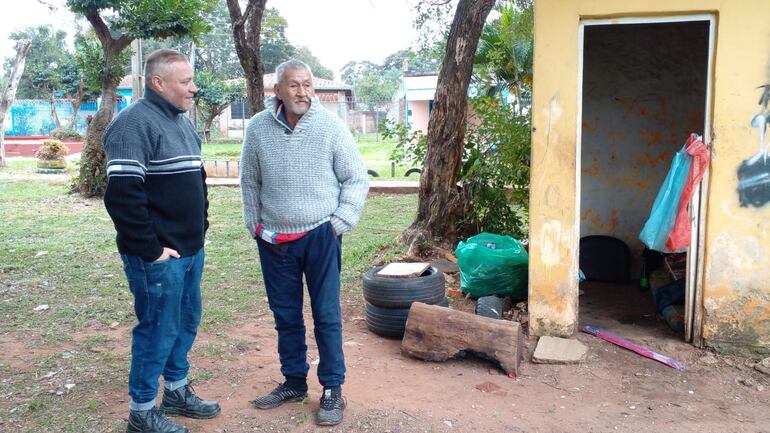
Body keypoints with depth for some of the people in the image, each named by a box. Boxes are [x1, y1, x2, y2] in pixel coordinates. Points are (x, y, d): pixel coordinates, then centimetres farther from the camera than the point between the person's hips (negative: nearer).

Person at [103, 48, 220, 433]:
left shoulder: (182, 121, 13)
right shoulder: (135, 123, -16)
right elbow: (122, 196, -23)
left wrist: (200, 226, 16)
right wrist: (150, 250, -19)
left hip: (191, 249, 9)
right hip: (159, 256, -9)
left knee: (186, 322, 18)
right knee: (158, 330, 1)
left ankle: (177, 391, 35)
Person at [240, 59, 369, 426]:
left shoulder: (330, 126, -8)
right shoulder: (258, 128, -2)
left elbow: (357, 180, -2)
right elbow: (249, 183, 9)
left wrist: (340, 223, -7)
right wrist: (255, 226, 9)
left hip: (320, 236, -2)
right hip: (274, 240, 3)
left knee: (327, 315, 3)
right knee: (285, 315, 14)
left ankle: (333, 389, 16)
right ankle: (294, 381, 30)